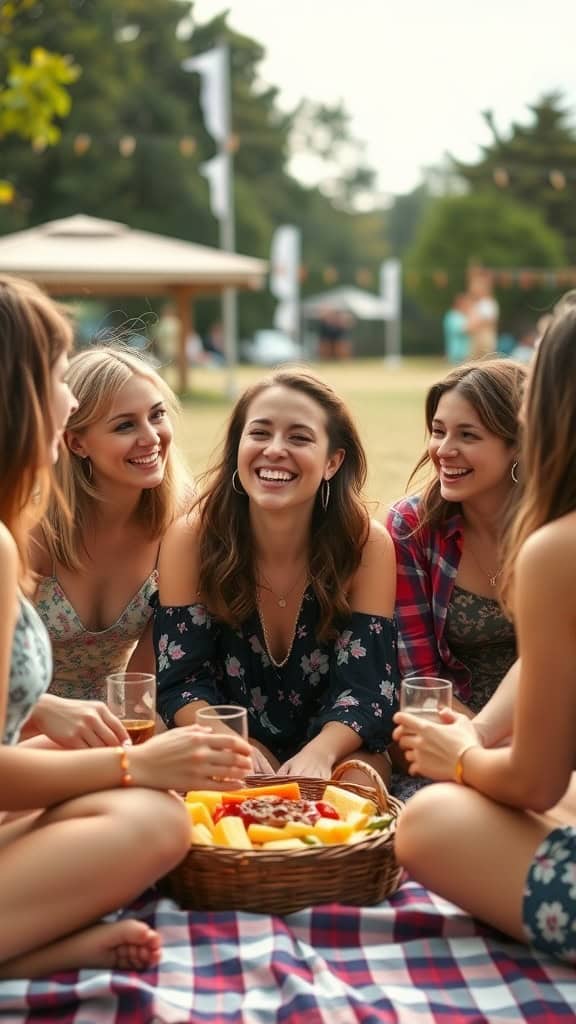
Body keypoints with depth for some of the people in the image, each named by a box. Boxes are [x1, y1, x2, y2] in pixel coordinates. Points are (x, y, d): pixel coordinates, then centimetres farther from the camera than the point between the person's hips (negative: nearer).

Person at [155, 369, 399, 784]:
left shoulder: (367, 545, -12)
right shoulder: (191, 540, -10)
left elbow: (366, 687, -13)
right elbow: (181, 679, -10)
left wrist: (318, 753, -34)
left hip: (333, 753, 0)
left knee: (355, 781, -32)